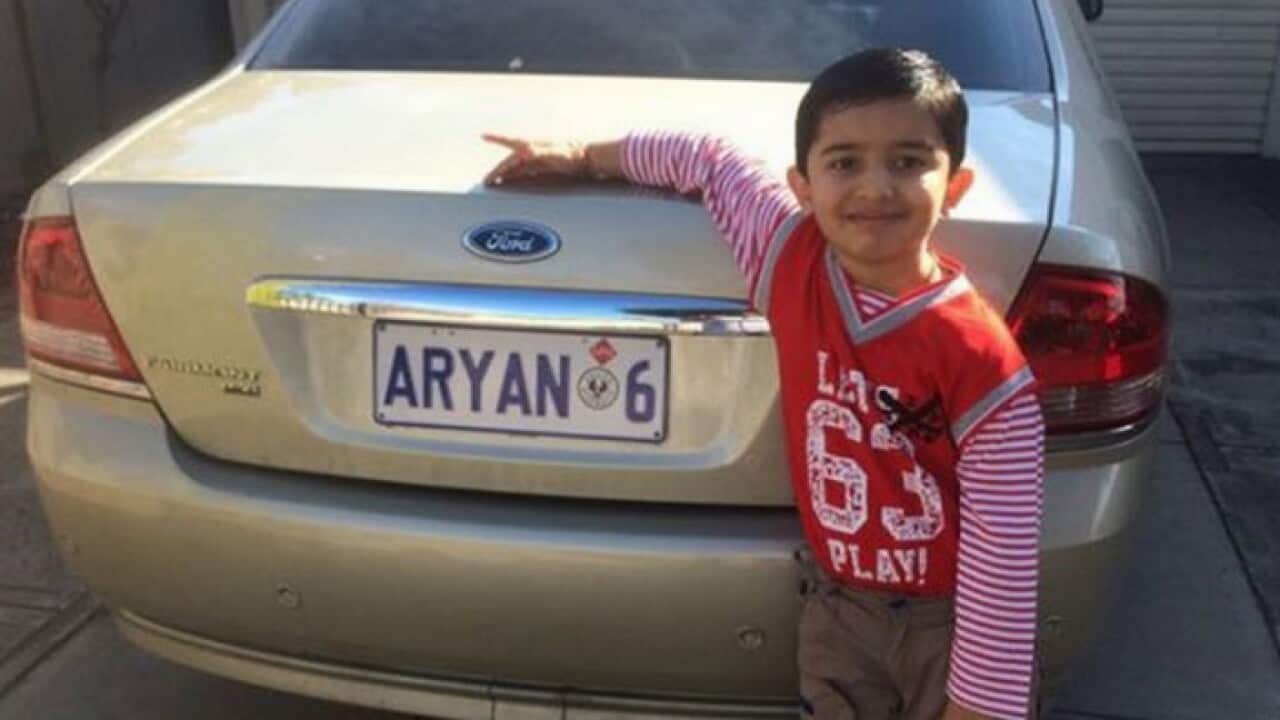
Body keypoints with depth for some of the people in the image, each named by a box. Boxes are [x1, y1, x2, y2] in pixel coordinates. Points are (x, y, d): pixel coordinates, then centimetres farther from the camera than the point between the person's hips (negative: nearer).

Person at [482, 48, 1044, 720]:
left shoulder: (981, 360, -23)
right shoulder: (790, 262, -11)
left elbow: (1003, 549, -19)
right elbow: (710, 159, 7)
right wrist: (580, 156, 15)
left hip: (950, 621, -4)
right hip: (838, 608, 4)